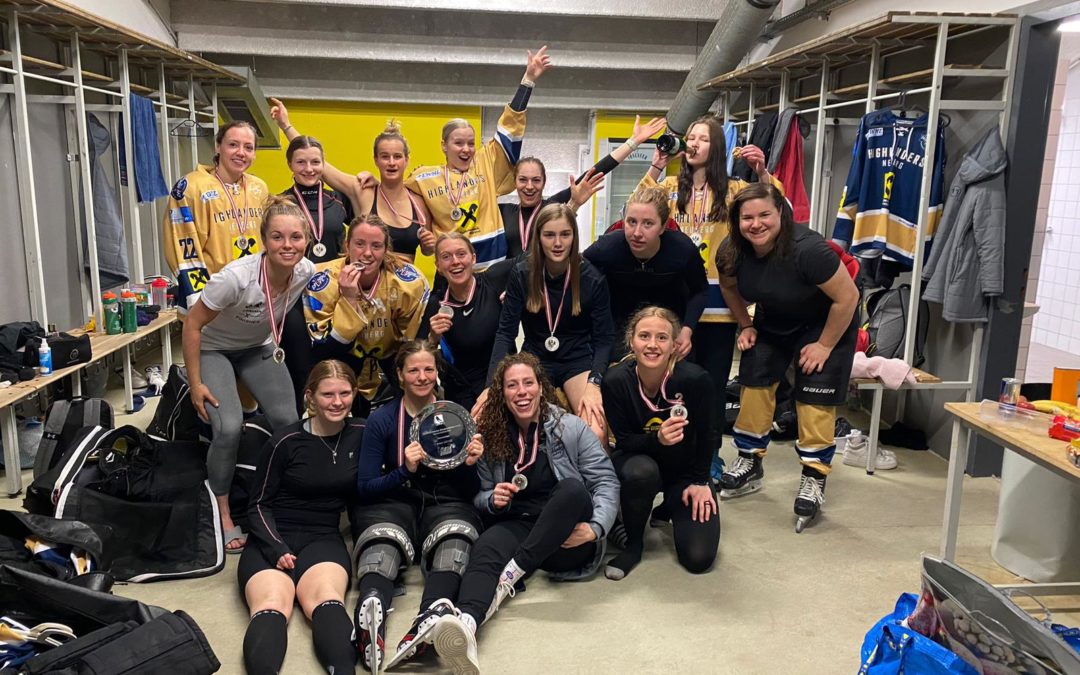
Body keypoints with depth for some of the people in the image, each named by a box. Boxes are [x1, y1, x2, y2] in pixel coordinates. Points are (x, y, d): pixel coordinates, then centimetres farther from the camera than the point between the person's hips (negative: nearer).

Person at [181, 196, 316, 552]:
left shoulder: (306, 272, -21)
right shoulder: (236, 278, -36)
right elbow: (192, 326, -23)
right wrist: (196, 384, -18)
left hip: (259, 348, 4)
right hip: (213, 349, -4)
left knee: (287, 420, -12)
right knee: (229, 427, -22)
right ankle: (222, 514, 0)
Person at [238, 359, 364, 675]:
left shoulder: (362, 434, 4)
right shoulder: (286, 442, -2)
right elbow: (259, 505, 3)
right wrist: (277, 548, -12)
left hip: (323, 538, 1)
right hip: (272, 539, -1)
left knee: (328, 600, -34)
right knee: (271, 607, -33)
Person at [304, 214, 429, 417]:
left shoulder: (409, 282, -23)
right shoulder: (325, 280, -25)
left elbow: (417, 341, -11)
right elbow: (321, 349, -30)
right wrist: (349, 299, -38)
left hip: (391, 354, 0)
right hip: (345, 356, 0)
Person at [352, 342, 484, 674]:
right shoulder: (381, 420, 5)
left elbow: (471, 492, 11)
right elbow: (365, 488, 2)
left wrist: (469, 465, -12)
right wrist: (405, 471, -16)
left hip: (446, 506, 0)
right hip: (394, 505, 0)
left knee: (456, 539, -38)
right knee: (381, 551, -37)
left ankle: (430, 621, -65)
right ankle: (370, 614, -67)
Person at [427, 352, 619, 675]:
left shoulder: (571, 428, 0)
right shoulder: (489, 436, 7)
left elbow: (606, 482, -3)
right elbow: (478, 495, 13)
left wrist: (596, 528, -19)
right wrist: (493, 500, -10)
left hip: (568, 538, -1)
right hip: (518, 526, 1)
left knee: (572, 489, -34)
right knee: (485, 549, -34)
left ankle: (513, 573, -37)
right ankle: (466, 624, -64)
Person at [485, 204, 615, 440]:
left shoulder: (593, 278, -9)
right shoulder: (522, 274, -7)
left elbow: (604, 338, -7)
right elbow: (505, 332, -7)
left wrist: (593, 384, -23)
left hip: (579, 361, -1)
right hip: (536, 359, 1)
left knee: (596, 434, -26)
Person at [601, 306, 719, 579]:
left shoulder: (696, 379, -26)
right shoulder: (616, 381, -24)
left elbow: (704, 436, -10)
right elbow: (624, 441, -17)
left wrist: (700, 482, -5)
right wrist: (657, 439, -36)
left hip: (685, 470, 1)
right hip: (638, 461, 0)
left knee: (699, 558, -11)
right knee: (641, 471, -38)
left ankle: (671, 509, 23)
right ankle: (633, 543, -7)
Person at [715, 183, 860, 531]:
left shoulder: (807, 248, -35)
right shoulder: (732, 251, -18)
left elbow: (847, 297, -27)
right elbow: (730, 286, 6)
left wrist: (824, 345, -19)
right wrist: (746, 326, 2)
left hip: (827, 323, -5)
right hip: (772, 323, 6)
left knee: (814, 398, -10)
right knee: (753, 384, 3)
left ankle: (814, 480, 1)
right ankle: (750, 464, 18)